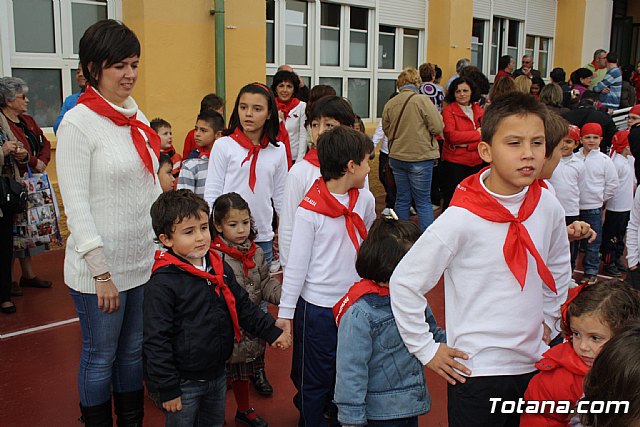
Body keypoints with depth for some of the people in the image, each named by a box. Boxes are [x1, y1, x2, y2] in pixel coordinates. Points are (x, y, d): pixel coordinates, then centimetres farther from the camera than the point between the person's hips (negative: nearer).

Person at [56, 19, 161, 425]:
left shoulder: (137, 117, 7)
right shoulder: (77, 123, -14)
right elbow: (76, 206, -16)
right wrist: (101, 272, -17)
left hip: (144, 260, 7)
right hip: (99, 269, -6)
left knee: (133, 350, 19)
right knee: (100, 357, 11)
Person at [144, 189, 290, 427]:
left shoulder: (220, 268, 1)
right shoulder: (162, 283, -20)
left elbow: (242, 306, 12)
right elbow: (156, 341, -19)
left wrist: (271, 331, 5)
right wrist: (168, 389, -17)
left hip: (218, 375, 6)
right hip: (184, 383, -6)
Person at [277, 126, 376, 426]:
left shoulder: (365, 200, -1)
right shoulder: (309, 210, -15)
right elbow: (296, 263, -11)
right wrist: (285, 311, -8)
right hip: (317, 308, -5)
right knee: (315, 379, 9)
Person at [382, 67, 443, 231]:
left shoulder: (389, 104, 0)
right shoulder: (422, 100, -14)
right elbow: (437, 127, -13)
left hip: (396, 158, 4)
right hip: (420, 157, -4)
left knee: (402, 199, 14)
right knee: (423, 201, 3)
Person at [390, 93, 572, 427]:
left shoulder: (548, 207, -5)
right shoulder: (461, 218, -20)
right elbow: (404, 282, -14)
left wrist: (547, 318, 14)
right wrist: (426, 350, -10)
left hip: (534, 364, 5)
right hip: (476, 371, -5)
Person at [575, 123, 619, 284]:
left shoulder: (605, 160, -2)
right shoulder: (574, 158, -1)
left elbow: (612, 185, 4)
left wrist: (599, 198, 2)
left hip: (593, 208, -1)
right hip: (573, 207, 1)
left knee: (592, 243, 5)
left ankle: (591, 271, 18)